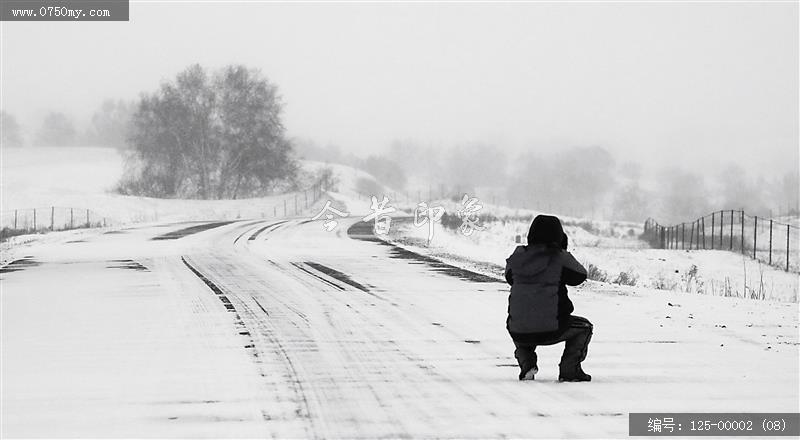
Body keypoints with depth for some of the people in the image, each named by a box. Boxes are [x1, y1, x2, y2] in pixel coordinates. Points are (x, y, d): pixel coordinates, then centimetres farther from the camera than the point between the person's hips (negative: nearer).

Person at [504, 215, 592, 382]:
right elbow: (580, 276, 9)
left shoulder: (517, 256, 3)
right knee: (584, 327, 25)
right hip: (550, 331, -3)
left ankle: (526, 364, 17)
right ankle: (569, 370, 11)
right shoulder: (560, 258, -7)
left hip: (519, 333, 3)